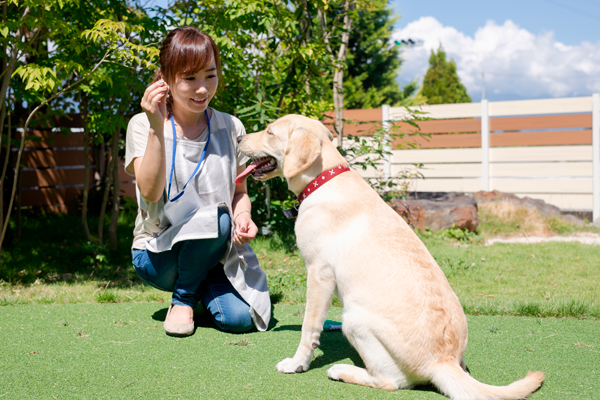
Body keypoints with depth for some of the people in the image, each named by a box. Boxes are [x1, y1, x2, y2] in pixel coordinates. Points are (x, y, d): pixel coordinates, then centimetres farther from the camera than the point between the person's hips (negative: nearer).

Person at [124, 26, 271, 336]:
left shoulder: (230, 128, 0)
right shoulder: (142, 125, -8)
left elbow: (238, 192, 10)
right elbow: (151, 192, -20)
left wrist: (243, 217, -13)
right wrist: (156, 128, -28)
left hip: (216, 251, 3)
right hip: (157, 253, -3)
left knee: (241, 317, -22)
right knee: (216, 219, -33)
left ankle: (205, 286, 13)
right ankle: (183, 297, -6)